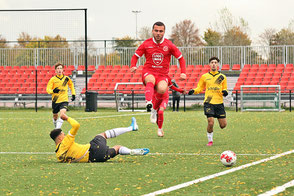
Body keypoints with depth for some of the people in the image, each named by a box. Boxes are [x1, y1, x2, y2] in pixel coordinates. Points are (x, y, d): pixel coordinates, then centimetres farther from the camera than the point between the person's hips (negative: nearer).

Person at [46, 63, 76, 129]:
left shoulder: (66, 78, 2)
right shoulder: (53, 79, -3)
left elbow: (71, 85, 22)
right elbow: (48, 89, -8)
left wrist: (73, 94, 15)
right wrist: (53, 91, -30)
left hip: (64, 100, -1)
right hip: (55, 100, 1)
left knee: (62, 114, -25)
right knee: (55, 116, 13)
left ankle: (58, 129, -27)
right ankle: (56, 127, 41)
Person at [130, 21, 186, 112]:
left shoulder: (169, 45, 3)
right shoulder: (146, 44, 4)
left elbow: (181, 58, 11)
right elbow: (135, 56, 14)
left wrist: (183, 73, -2)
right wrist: (133, 66, -7)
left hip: (162, 75, 0)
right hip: (148, 72, 0)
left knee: (162, 90, -32)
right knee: (151, 81, -38)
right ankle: (148, 103, -62)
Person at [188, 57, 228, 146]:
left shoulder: (222, 77, 7)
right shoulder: (205, 76, 8)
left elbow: (224, 89, 13)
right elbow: (200, 88, 15)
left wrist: (224, 92, -11)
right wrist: (193, 91, -5)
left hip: (219, 103, 1)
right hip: (208, 102, -1)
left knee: (223, 125, -1)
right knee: (210, 122, -16)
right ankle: (210, 141, 5)